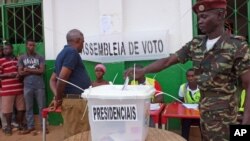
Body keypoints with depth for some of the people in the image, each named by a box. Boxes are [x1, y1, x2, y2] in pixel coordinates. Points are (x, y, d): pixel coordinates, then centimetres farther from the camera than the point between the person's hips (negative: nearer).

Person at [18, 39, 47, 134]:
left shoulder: (40, 57, 4)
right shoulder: (21, 58, 7)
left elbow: (42, 71, -6)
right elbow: (20, 73, -2)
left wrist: (28, 70, -6)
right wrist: (35, 70, -8)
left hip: (39, 86, -1)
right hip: (27, 86, 1)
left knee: (42, 107, 4)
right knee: (28, 108, 8)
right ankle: (30, 126, 17)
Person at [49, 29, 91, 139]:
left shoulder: (63, 53, 18)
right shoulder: (72, 52, -12)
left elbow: (53, 80, 19)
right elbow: (62, 78, -20)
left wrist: (57, 96, 5)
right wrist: (58, 99, -9)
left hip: (73, 100, 10)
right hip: (75, 101, -10)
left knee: (72, 136, 16)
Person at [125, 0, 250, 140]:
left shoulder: (238, 46, -13)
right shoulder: (196, 44, 2)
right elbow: (168, 60, 2)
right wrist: (142, 71, -12)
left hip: (223, 114, -5)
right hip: (203, 110, 5)